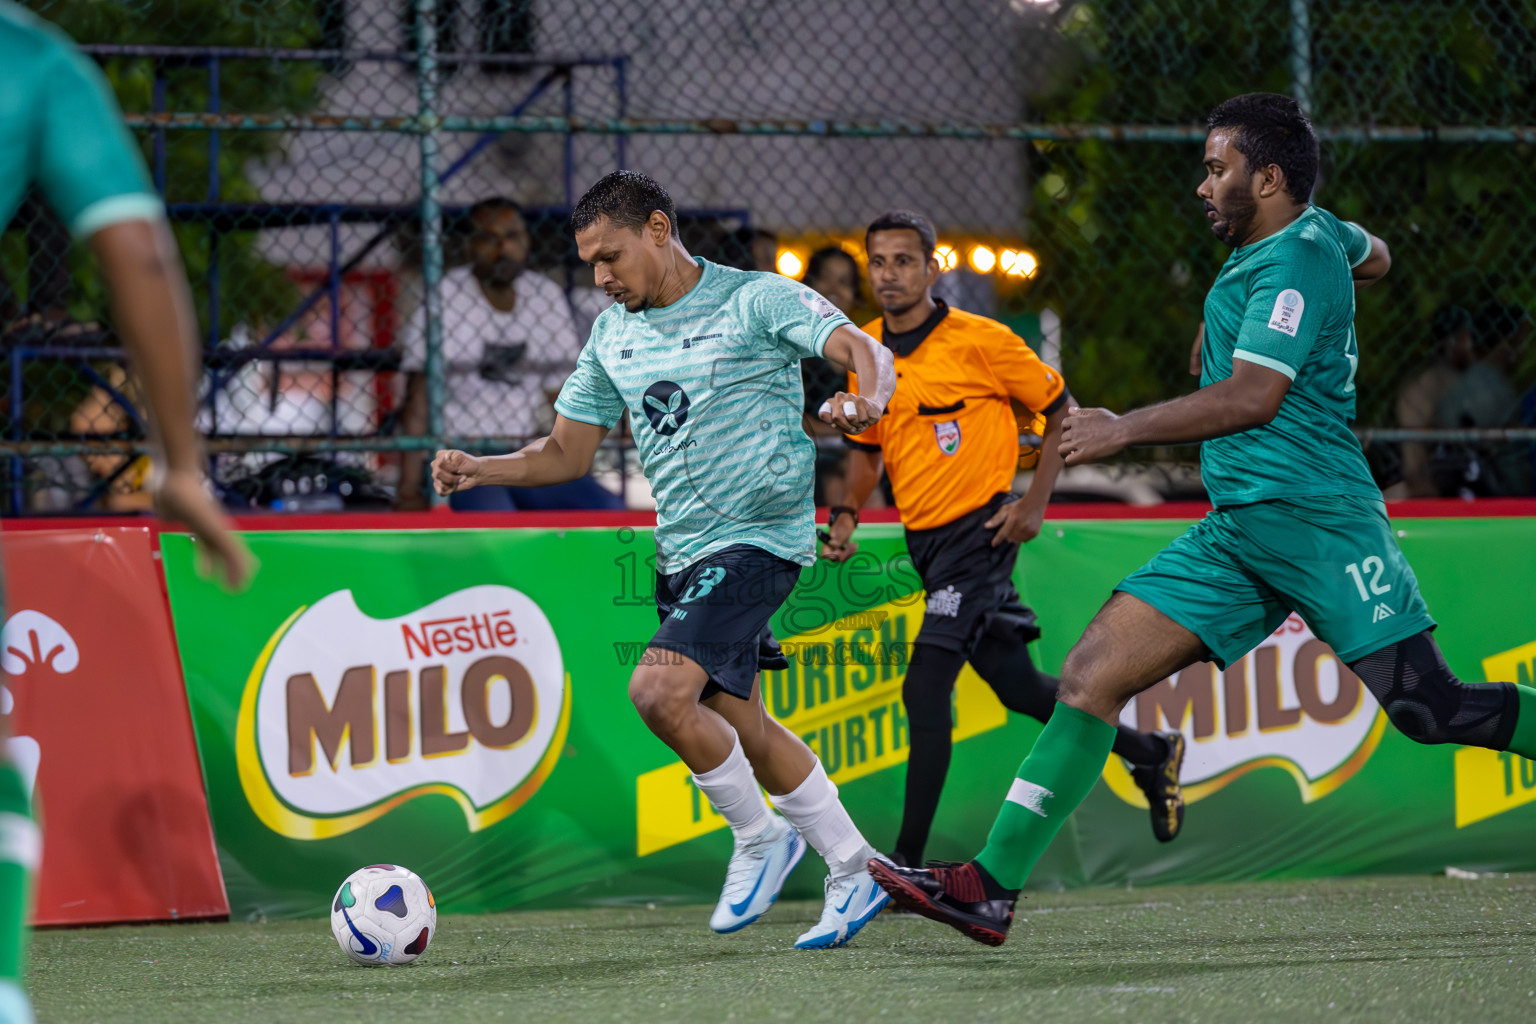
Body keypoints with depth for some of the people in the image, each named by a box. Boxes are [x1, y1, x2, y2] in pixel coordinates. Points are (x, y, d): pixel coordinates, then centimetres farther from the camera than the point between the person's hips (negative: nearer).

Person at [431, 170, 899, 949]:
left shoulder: (757, 300, -8)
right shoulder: (612, 335, 11)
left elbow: (866, 352, -17)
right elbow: (566, 453, 14)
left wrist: (866, 401, -41)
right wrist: (478, 470, -3)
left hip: (758, 537, -8)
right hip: (682, 553, 8)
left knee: (660, 691, -22)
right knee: (741, 729, 11)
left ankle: (759, 837, -2)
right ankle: (852, 873, 24)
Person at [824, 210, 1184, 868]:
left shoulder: (979, 340, -13)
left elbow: (1062, 410, -4)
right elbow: (868, 448, 19)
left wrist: (1034, 504, -11)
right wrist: (849, 513, 1)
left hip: (979, 533, -7)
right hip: (924, 538, 7)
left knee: (925, 688, -17)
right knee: (1018, 687, 15)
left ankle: (908, 863, -14)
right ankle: (1150, 755, 38)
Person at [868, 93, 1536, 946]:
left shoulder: (1296, 258, -11)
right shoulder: (1315, 233, 17)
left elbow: (1254, 396, -20)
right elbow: (1374, 258, 40)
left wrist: (1124, 429, -14)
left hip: (1316, 520, -9)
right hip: (1236, 529, 9)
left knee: (1429, 708, -14)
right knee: (1093, 674, -2)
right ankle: (991, 887, -6)